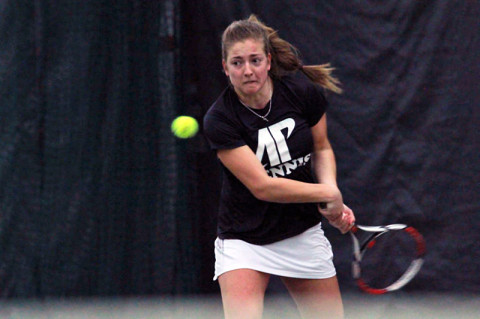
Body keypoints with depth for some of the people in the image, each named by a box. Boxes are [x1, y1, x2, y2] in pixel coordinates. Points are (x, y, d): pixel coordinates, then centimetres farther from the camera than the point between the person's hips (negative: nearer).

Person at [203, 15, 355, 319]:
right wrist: (327, 194, -21)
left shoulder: (303, 92, -11)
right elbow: (261, 186, -23)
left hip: (304, 233, 4)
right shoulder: (219, 120, -20)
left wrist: (332, 191, -12)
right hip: (245, 237, -4)